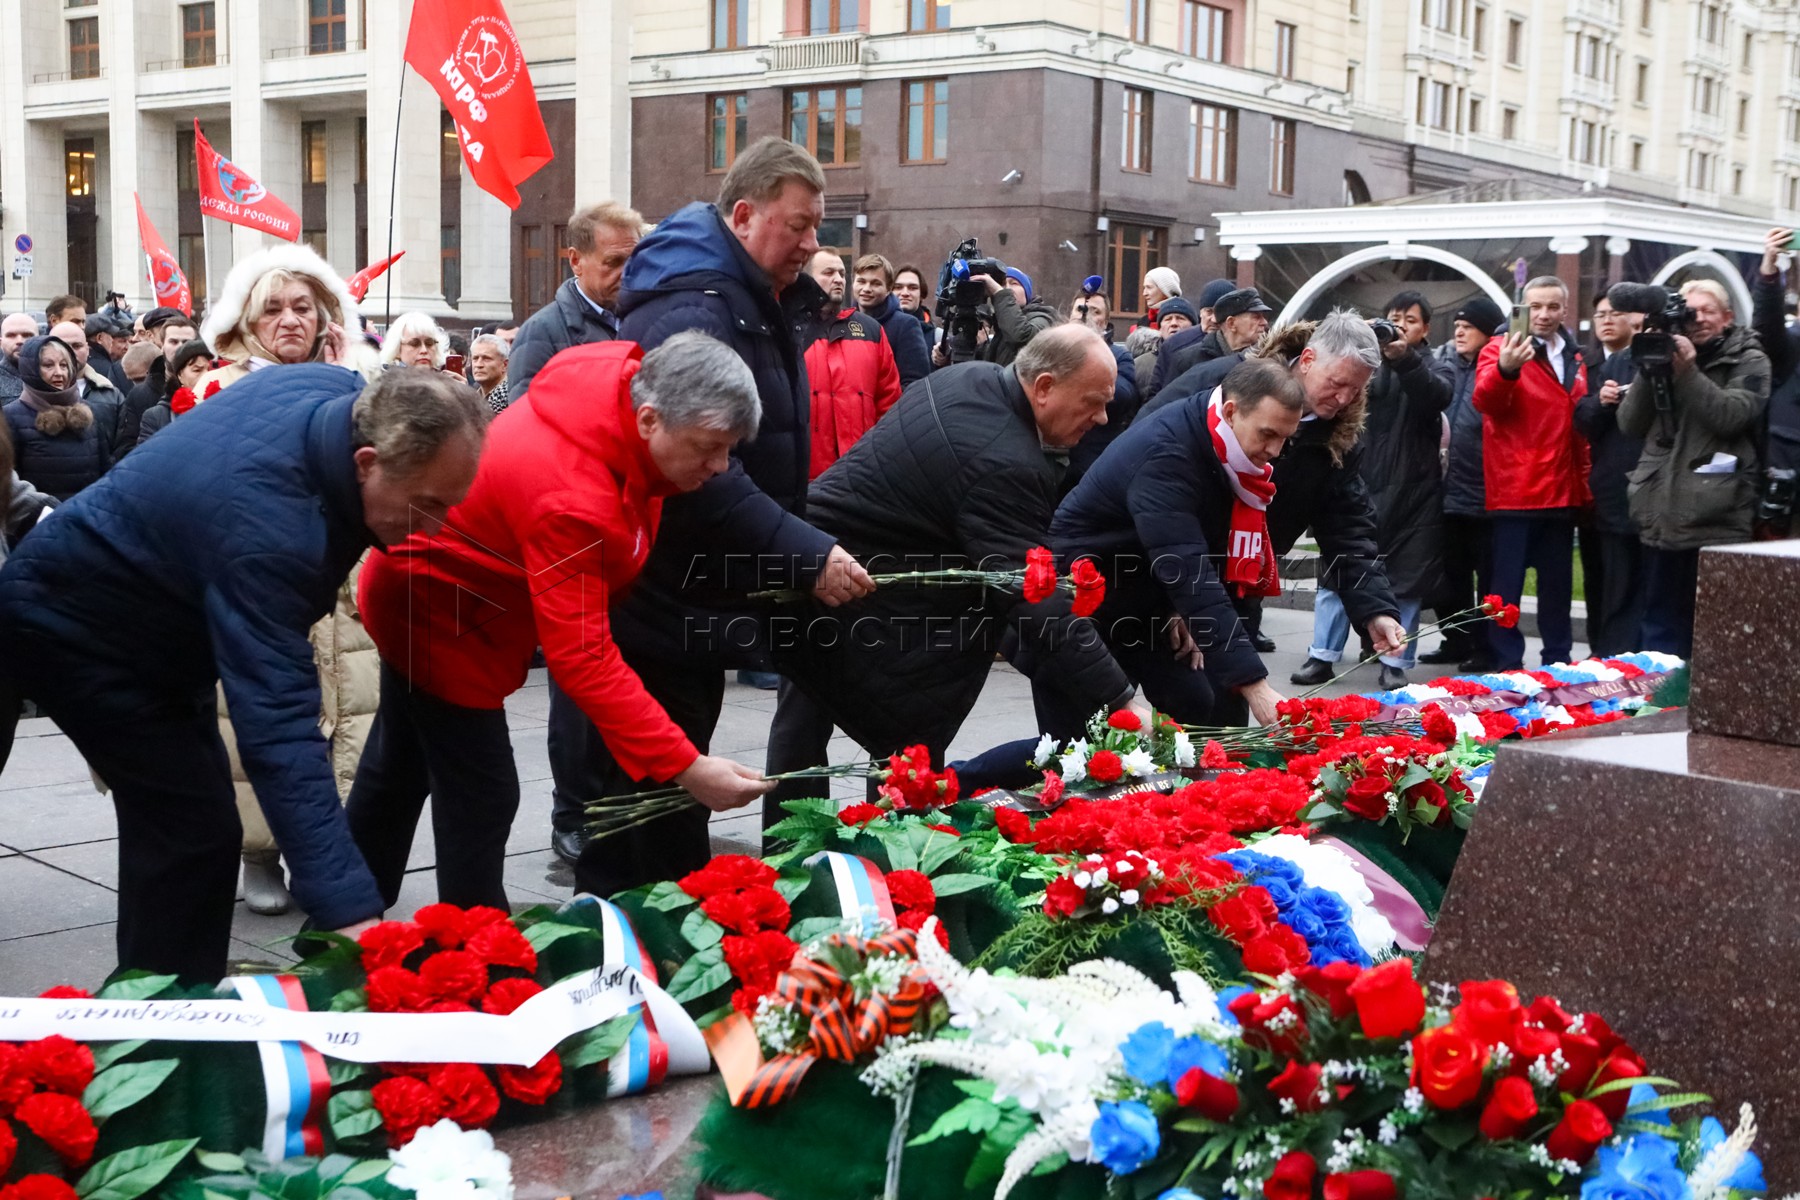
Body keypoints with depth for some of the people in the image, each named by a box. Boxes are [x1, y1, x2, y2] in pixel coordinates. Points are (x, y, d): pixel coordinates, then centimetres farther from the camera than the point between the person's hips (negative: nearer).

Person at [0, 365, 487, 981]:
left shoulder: (349, 394, -18)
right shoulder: (266, 526, -43)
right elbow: (279, 726, -49)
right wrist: (352, 916, -55)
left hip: (154, 623, 9)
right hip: (72, 624, -9)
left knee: (174, 818, 16)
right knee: (194, 831, -14)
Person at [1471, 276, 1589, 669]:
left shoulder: (1574, 358, 14)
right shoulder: (1500, 350, -5)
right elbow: (1484, 401, -24)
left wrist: (1584, 483, 15)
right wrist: (1505, 370, -44)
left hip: (1561, 493, 6)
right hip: (1513, 491, -6)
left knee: (1558, 583, 14)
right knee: (1507, 584, -3)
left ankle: (1558, 663, 23)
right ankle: (1506, 667, 3)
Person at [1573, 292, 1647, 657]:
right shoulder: (1588, 364, 15)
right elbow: (1582, 421, 5)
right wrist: (1600, 401, -14)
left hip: (1630, 487, -6)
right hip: (1595, 489, 6)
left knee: (1624, 582, -7)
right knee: (1597, 580, 13)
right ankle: (1599, 654, 22)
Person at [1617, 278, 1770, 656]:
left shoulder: (1749, 361, 4)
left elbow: (1731, 416, -13)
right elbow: (1629, 424, 7)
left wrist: (1688, 371, -14)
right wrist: (1648, 369, -4)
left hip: (1718, 518, -4)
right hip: (1663, 515, 5)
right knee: (1661, 627, 9)